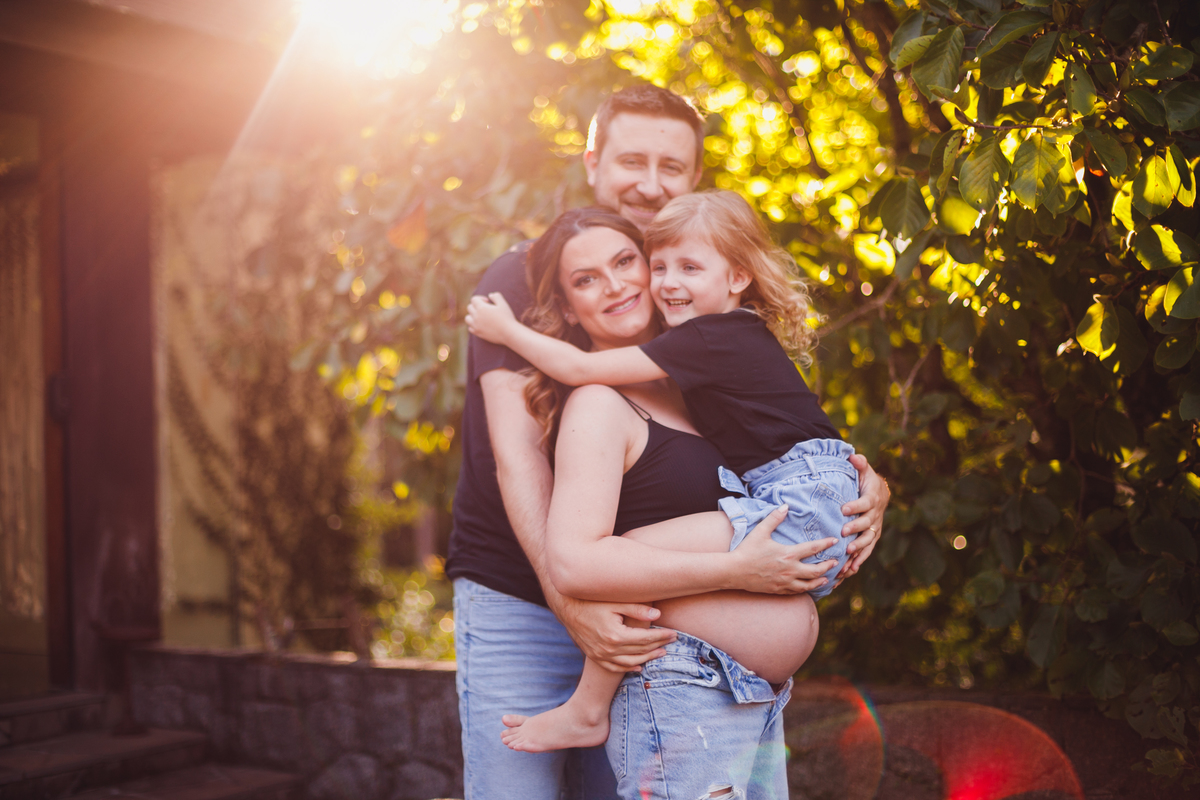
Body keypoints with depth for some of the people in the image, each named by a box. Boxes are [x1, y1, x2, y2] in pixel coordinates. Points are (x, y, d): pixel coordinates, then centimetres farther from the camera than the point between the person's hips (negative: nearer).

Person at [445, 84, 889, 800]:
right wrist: (565, 595, -30)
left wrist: (865, 487, -19)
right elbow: (517, 450, -17)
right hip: (517, 603, -4)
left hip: (640, 618, 4)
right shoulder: (523, 280, -6)